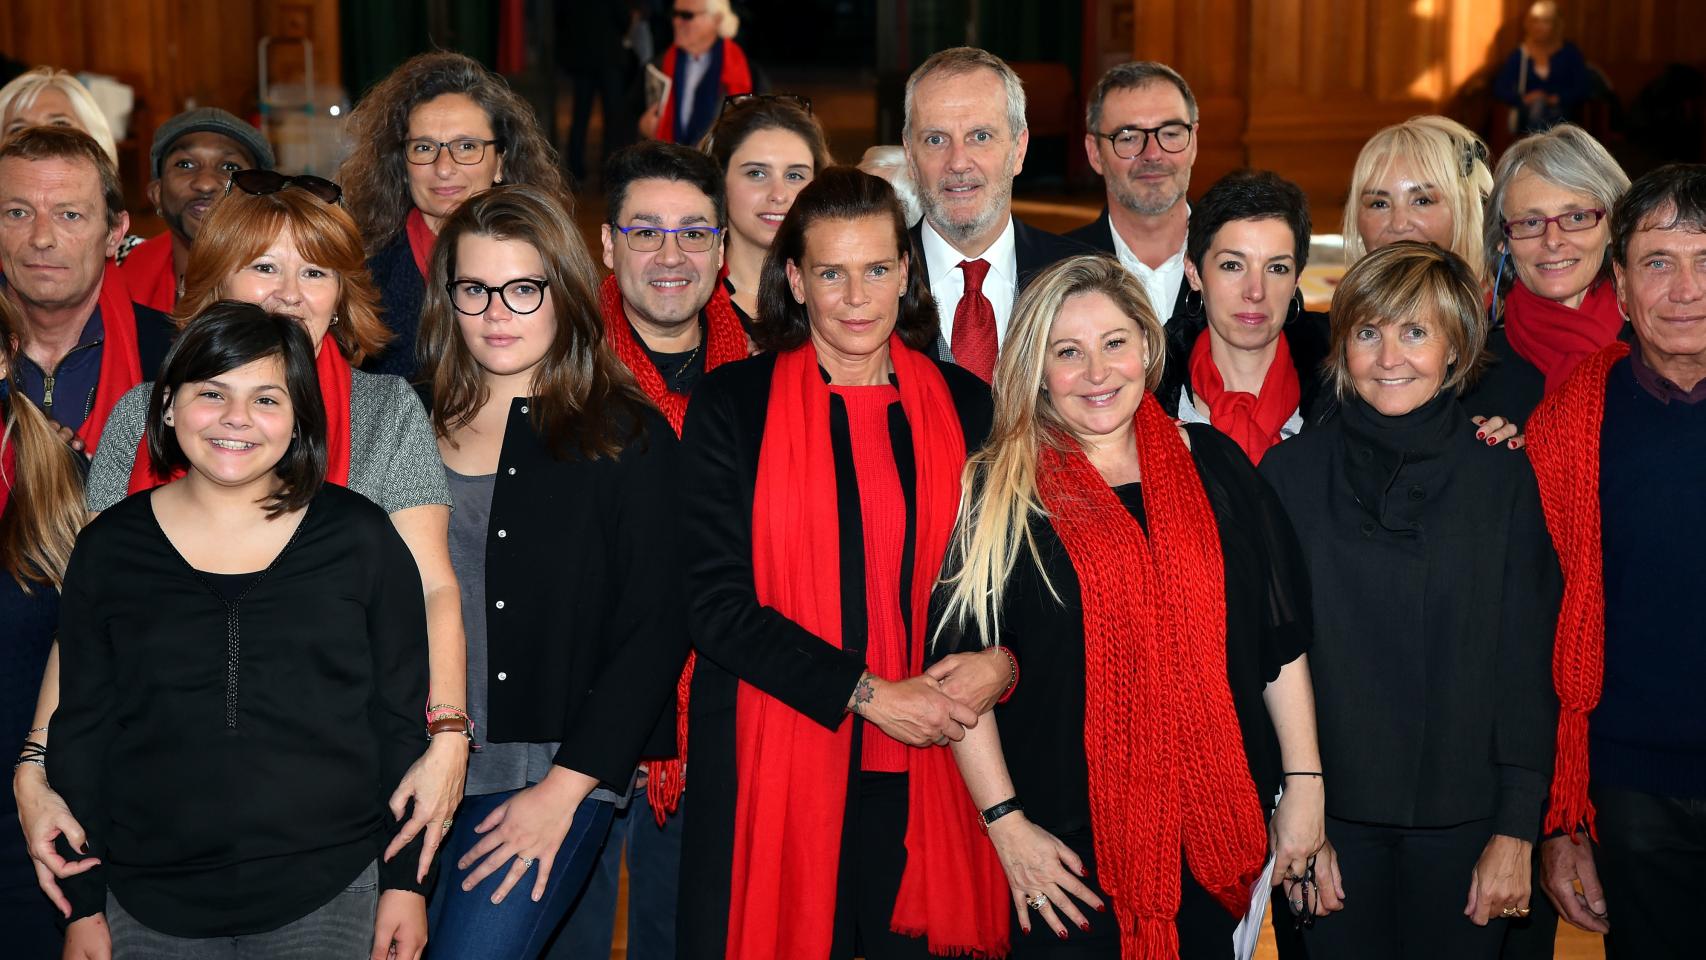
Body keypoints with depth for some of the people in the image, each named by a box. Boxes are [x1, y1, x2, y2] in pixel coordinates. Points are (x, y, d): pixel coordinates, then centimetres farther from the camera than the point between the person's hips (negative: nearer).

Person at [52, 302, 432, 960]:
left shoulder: (359, 538, 0)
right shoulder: (110, 548, 3)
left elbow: (401, 718, 3)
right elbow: (80, 730, 6)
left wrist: (406, 880, 1)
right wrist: (84, 906, 4)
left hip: (330, 898, -1)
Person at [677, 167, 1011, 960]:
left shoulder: (964, 406, 8)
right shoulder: (733, 403, 1)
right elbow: (717, 604, -5)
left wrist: (1000, 663, -9)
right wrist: (867, 693, -13)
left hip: (926, 772, 2)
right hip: (773, 767, -2)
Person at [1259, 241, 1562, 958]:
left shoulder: (1502, 477, -1)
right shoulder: (1293, 471, -1)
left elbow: (1527, 664, 0)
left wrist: (1516, 830, -4)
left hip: (1462, 818, 0)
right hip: (1331, 815, 0)